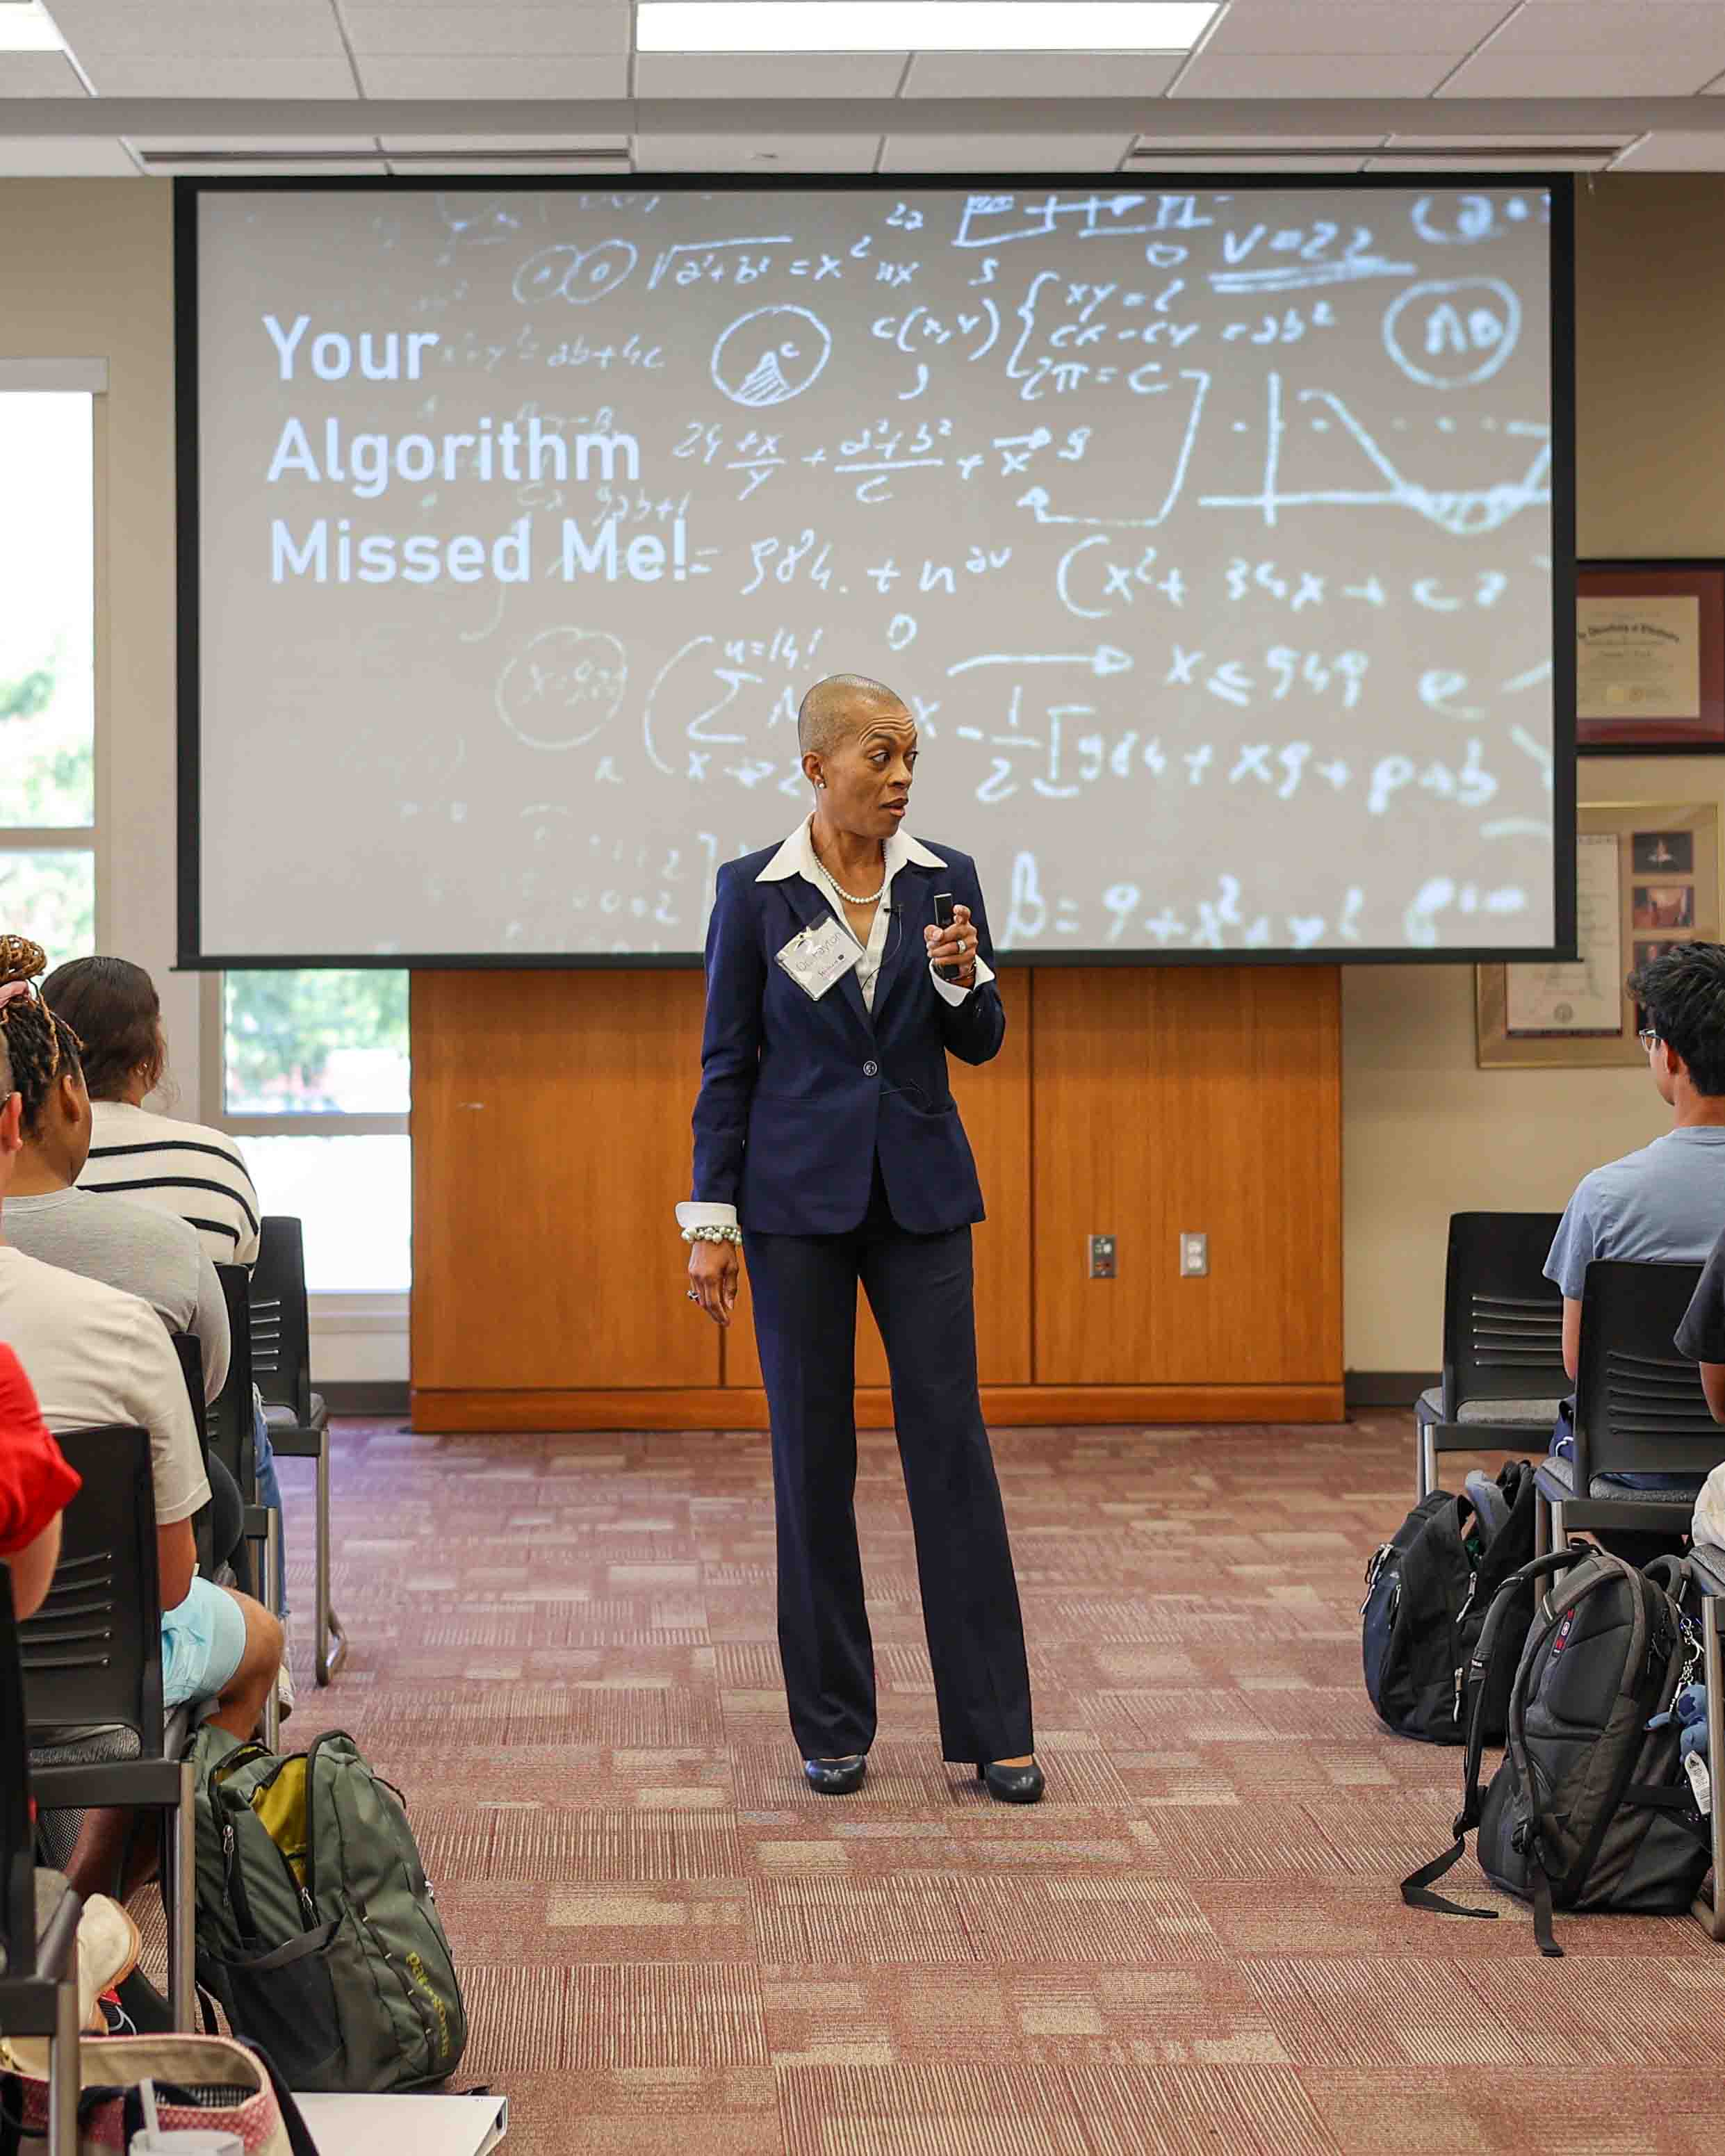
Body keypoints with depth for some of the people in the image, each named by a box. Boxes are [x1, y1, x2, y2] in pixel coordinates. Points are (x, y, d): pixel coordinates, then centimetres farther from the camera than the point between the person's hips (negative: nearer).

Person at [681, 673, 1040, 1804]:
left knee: (953, 1444, -1)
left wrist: (962, 977, -15)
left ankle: (994, 1727, 5)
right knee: (813, 1455, 3)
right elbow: (726, 1062, 0)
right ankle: (833, 1724, 14)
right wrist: (711, 1223, -3)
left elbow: (982, 1043, 8)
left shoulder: (946, 879, 3)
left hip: (919, 1191, 2)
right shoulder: (754, 891, -3)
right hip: (797, 1198, -2)